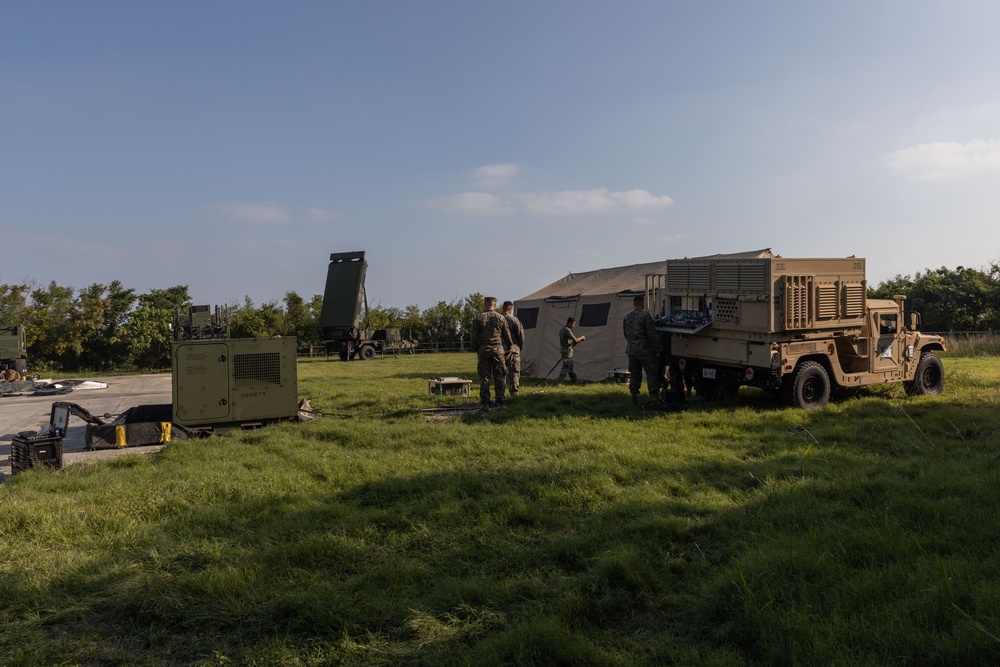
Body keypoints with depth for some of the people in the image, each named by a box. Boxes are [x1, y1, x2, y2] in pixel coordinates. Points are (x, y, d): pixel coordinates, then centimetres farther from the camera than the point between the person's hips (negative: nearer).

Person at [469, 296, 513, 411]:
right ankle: (500, 402, 4)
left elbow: (474, 337, 2)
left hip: (483, 350, 0)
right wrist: (510, 347, 22)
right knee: (499, 377, 5)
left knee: (484, 377, 4)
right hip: (498, 350, 0)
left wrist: (476, 350, 14)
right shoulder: (500, 318, 1)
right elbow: (507, 335, 8)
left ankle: (484, 403, 3)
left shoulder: (477, 318, 1)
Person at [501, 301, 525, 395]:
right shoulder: (514, 320, -7)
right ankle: (514, 391, -1)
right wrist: (520, 347, 11)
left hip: (500, 350, 3)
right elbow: (521, 335, -5)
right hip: (513, 349, -3)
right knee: (514, 371, 3)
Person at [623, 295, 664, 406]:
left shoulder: (627, 317, 9)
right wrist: (657, 349, -7)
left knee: (634, 374, 13)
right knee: (652, 373, -2)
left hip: (631, 350, 6)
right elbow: (652, 334, -12)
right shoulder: (645, 315, -11)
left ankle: (634, 396, 14)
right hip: (645, 351, -6)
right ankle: (654, 398, -7)